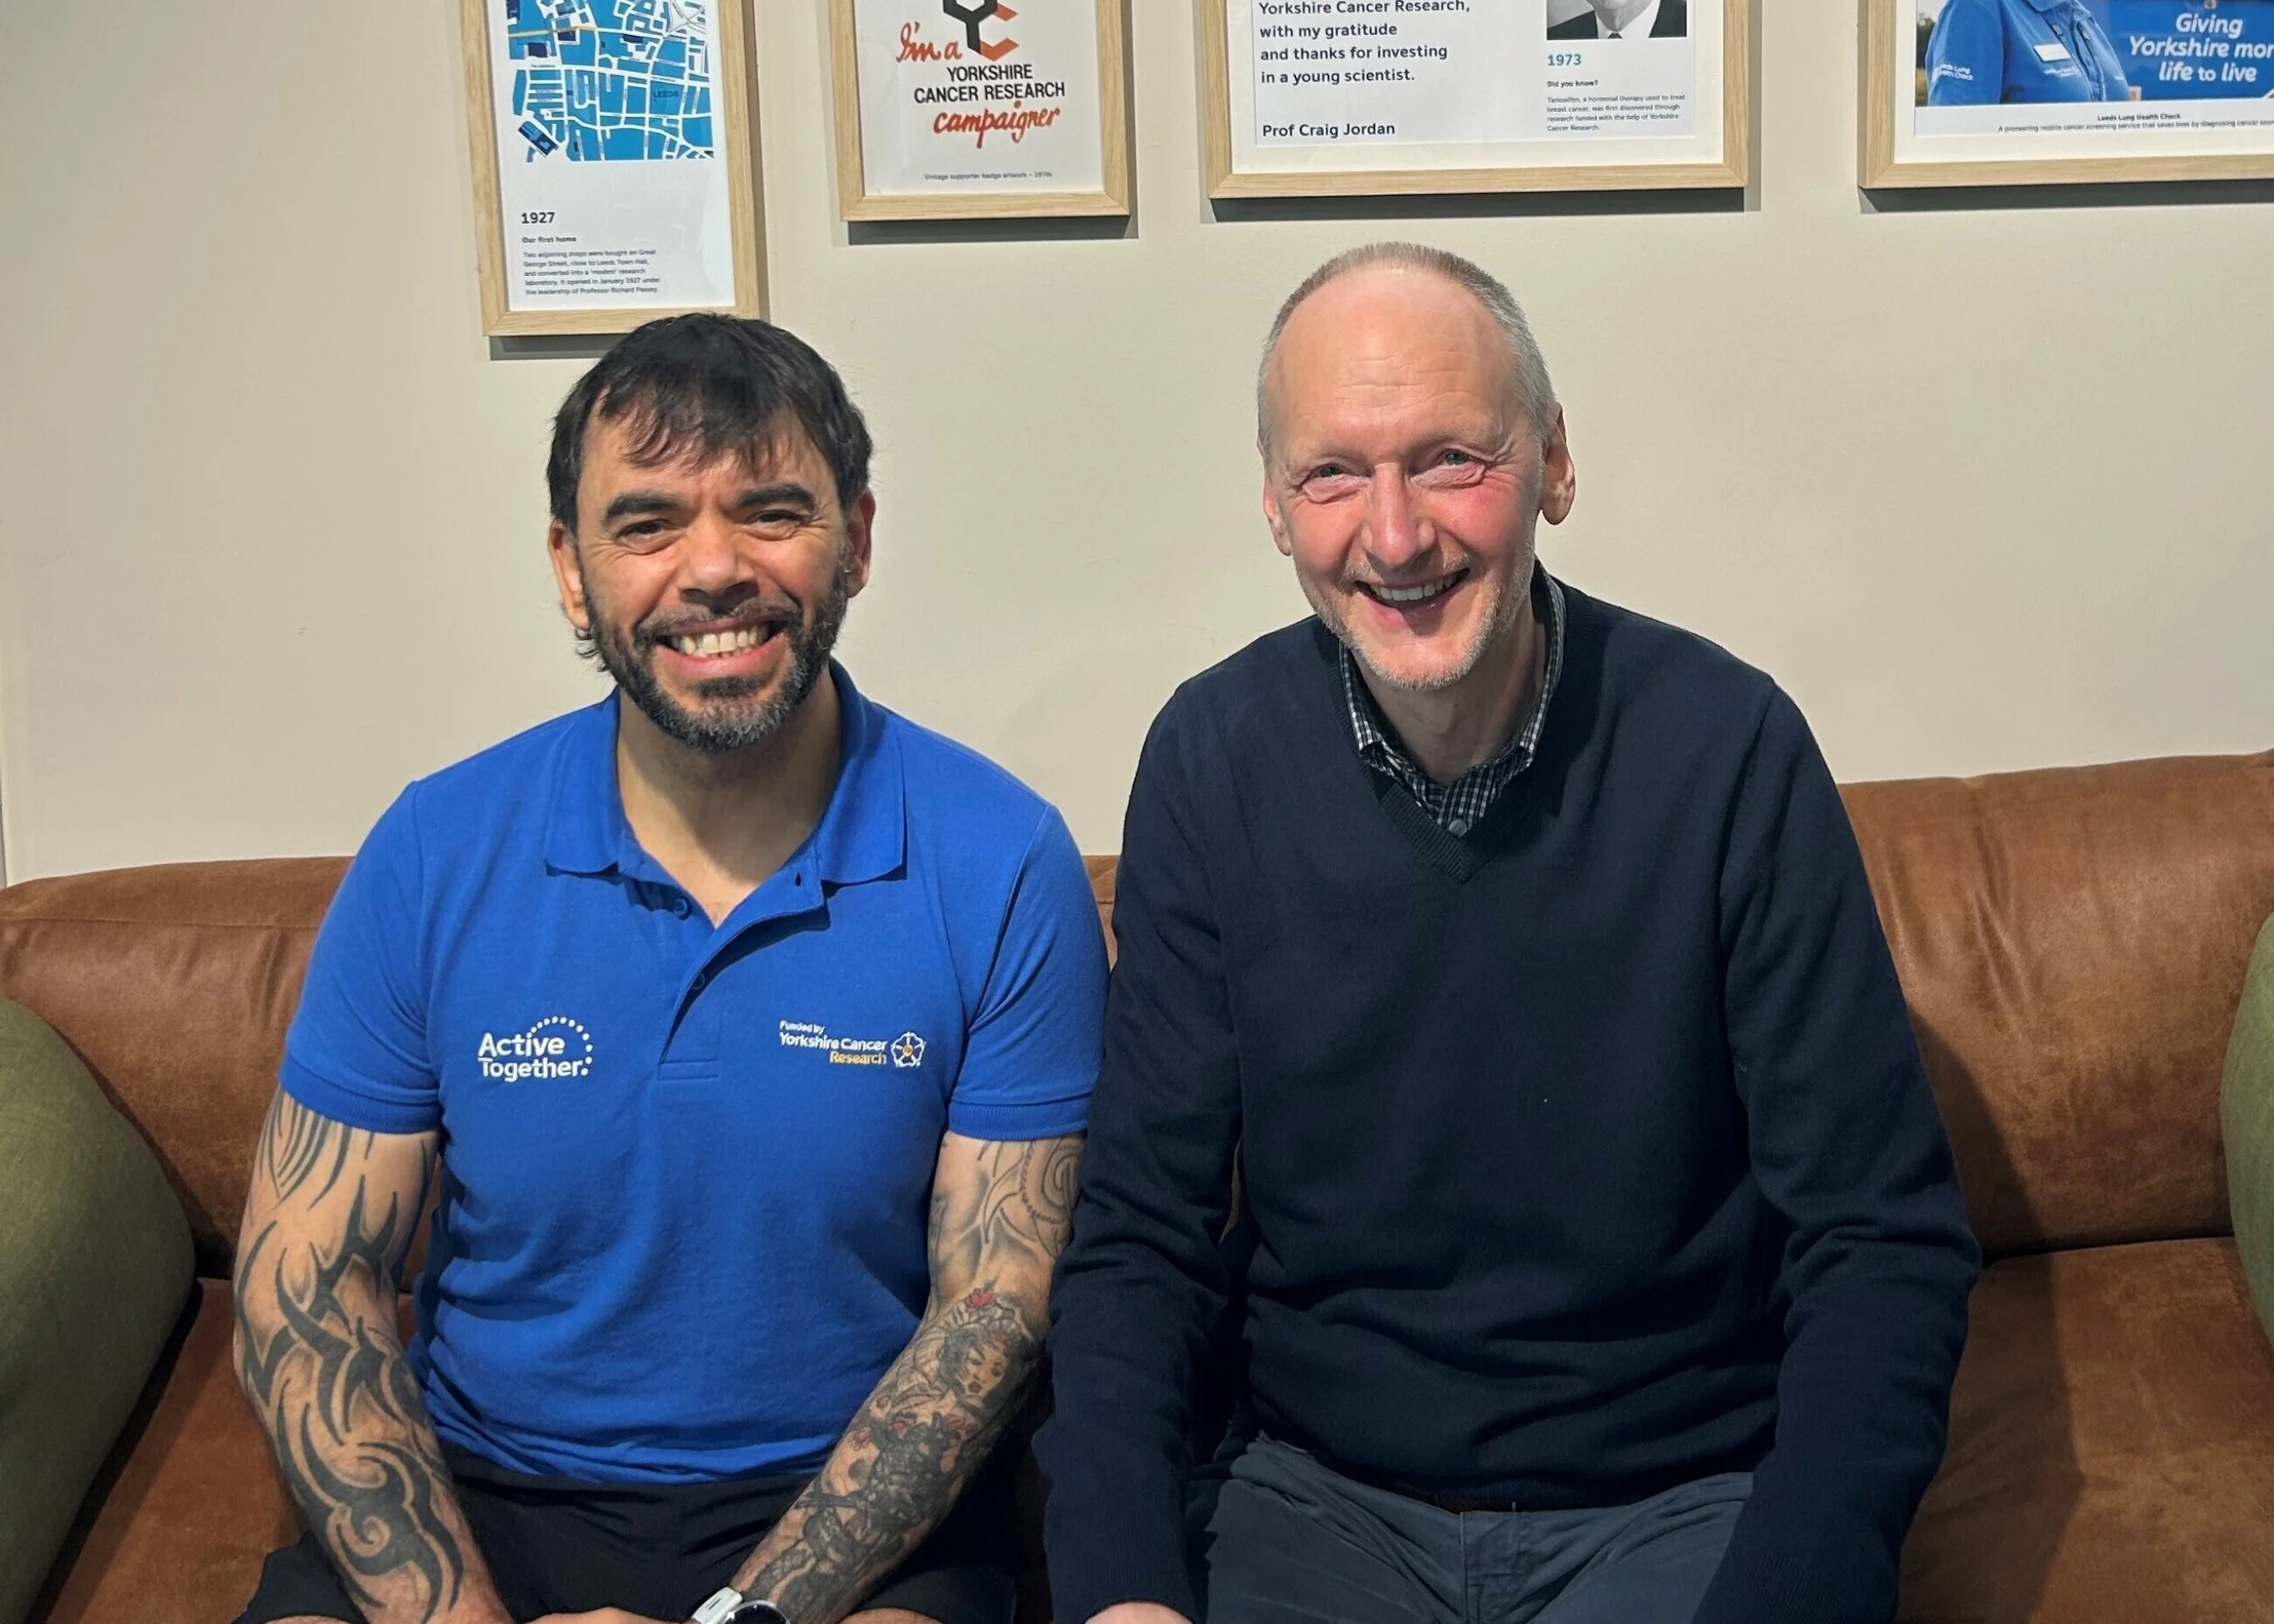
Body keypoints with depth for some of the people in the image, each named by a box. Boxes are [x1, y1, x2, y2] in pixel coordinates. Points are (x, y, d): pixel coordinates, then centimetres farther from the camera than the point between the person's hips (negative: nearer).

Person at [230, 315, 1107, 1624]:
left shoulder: (1002, 868, -9)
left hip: (849, 1505, -1)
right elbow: (303, 1286, -2)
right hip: (488, 1491, 2)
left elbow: (995, 1307, -8)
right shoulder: (435, 857, -4)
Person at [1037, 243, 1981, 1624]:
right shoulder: (1215, 760, -5)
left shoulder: (1727, 745, -12)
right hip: (1315, 1494, 1)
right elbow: (1141, 1232, -2)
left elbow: (1881, 1244, -9)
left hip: (1686, 1498, -1)